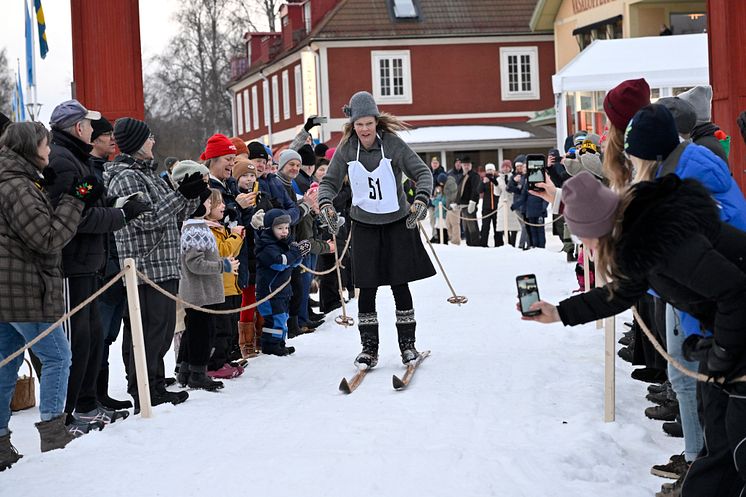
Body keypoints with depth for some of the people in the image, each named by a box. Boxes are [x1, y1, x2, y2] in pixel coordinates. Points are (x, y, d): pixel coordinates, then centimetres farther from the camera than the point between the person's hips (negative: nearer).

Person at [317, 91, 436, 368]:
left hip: (397, 223, -2)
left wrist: (422, 199, -31)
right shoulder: (346, 149, -4)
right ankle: (369, 348, 9)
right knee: (367, 288, 0)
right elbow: (329, 182, 2)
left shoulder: (393, 144, -12)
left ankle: (407, 344, 15)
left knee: (399, 285, 2)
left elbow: (422, 172, -13)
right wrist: (325, 204, -18)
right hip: (364, 225, 2)